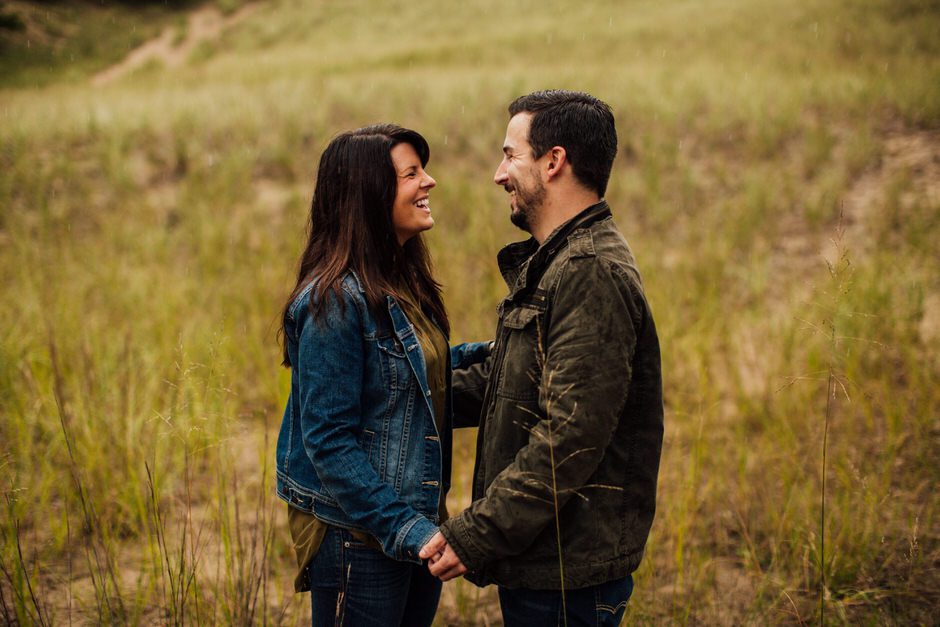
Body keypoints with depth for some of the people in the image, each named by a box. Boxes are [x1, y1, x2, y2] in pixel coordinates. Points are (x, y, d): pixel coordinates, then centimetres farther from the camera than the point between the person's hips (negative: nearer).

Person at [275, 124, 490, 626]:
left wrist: (483, 354, 7)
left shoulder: (404, 284, 7)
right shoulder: (335, 300, -19)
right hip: (358, 539, -8)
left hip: (418, 521, 8)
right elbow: (328, 440, -20)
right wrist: (403, 528, -23)